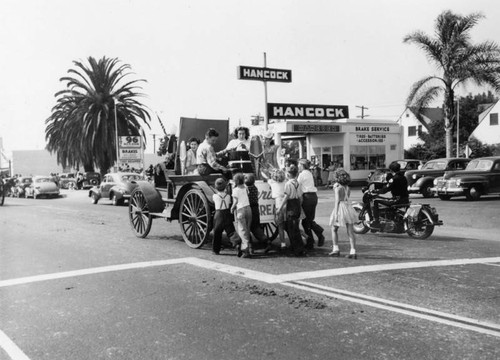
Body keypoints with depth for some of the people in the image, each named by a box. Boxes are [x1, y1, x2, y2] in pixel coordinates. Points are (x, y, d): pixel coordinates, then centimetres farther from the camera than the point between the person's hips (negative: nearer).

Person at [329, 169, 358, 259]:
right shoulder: (347, 188, 12)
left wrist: (336, 213, -14)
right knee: (350, 231, 2)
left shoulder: (338, 187, -7)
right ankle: (353, 252, 0)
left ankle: (336, 249, 11)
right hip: (348, 207, 6)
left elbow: (337, 201, -13)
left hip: (340, 207, -6)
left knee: (334, 229, 13)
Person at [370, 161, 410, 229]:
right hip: (405, 200, 9)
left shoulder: (394, 179, -13)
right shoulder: (403, 177, 13)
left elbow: (385, 190, -15)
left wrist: (374, 191, -1)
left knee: (375, 201, -7)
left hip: (397, 200, -9)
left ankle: (376, 222, -13)